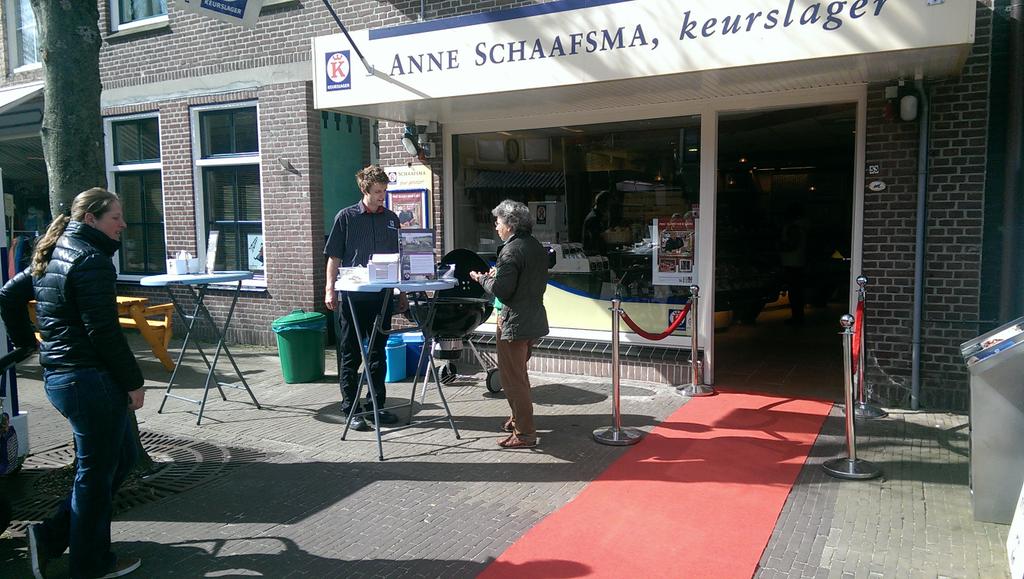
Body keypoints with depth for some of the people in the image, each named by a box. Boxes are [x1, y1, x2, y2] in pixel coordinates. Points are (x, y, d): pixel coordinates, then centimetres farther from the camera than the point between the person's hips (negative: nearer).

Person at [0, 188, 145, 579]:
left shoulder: (54, 254, 14)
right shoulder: (92, 260, -16)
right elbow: (104, 333, -20)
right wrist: (134, 382, -13)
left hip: (57, 376, 10)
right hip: (90, 380, -10)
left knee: (123, 454, 19)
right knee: (96, 472, 5)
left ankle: (52, 535, 22)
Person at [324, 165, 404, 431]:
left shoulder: (391, 219, 10)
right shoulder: (346, 217, -1)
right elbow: (334, 257, -1)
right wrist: (330, 289, -6)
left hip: (382, 295, 4)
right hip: (352, 296, -4)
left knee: (378, 353, 11)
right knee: (350, 356, 3)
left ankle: (376, 405, 22)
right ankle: (352, 410, 11)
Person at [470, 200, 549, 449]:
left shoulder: (511, 250, -18)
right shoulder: (538, 247, 9)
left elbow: (501, 290, -22)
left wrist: (482, 278, -4)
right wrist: (498, 274, 14)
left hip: (514, 323, -9)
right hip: (534, 319, 9)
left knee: (512, 378, 0)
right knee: (519, 373, 23)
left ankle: (524, 433, 6)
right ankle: (519, 418, 37)